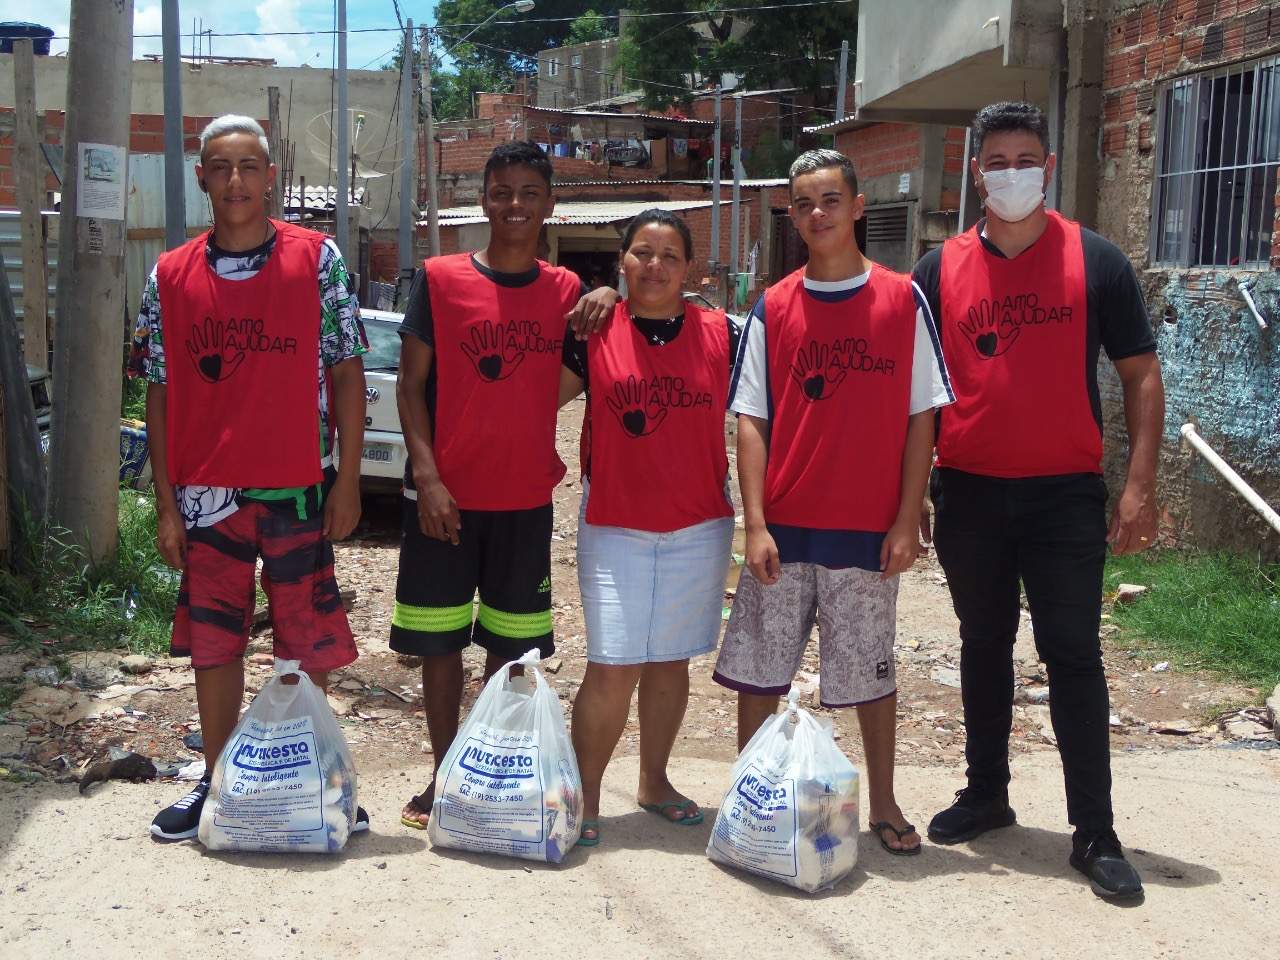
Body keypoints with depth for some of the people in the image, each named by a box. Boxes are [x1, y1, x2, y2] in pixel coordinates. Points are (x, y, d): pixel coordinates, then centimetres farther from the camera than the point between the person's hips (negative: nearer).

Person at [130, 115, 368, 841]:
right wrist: (166, 503, 1)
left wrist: (348, 480, -7)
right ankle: (218, 783, 26)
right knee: (213, 641, 10)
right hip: (207, 493, 2)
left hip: (298, 487, -2)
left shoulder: (318, 259, -2)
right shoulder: (171, 277, 4)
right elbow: (160, 394, 6)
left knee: (309, 644, 6)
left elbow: (347, 372, -2)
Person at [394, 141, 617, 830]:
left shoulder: (567, 291, 5)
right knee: (439, 639, 5)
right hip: (444, 494, -2)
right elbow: (410, 384, -3)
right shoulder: (439, 278, -2)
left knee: (509, 643, 10)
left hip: (526, 497, 2)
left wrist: (610, 299, -10)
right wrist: (427, 475, -13)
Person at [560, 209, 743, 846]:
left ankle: (654, 782, 29)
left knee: (670, 662, 12)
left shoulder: (721, 335, 1)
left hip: (699, 526, 2)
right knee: (613, 668, -6)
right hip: (613, 525, -2)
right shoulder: (594, 333, -1)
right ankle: (584, 796, 9)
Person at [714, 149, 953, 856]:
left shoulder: (902, 300, 0)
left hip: (869, 528, -1)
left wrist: (907, 520, -5)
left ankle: (883, 804, 27)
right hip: (783, 527, 1)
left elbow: (921, 417, 0)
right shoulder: (772, 308, 3)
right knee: (756, 671, 6)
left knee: (871, 672, 10)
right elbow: (751, 420, 2)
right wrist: (755, 524, -6)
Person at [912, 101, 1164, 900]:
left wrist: (1140, 488, -8)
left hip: (1066, 496, -2)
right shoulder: (942, 270, 3)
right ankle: (987, 794, 29)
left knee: (1074, 654, 0)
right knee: (984, 647, 13)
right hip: (970, 496, 2)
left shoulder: (1096, 262, -1)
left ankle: (1096, 833, 8)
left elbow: (1142, 377, 0)